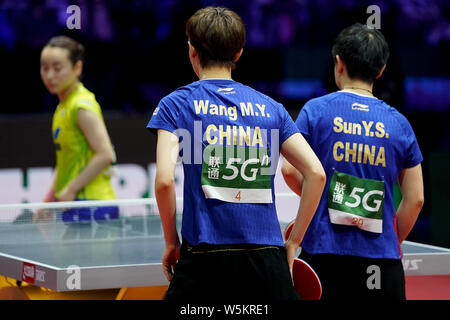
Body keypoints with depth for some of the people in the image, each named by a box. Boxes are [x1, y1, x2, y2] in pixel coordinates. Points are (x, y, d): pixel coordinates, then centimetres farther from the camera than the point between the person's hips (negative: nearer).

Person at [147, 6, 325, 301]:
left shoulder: (176, 104, 4)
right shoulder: (270, 108, 13)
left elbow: (164, 180, -10)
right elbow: (316, 173, 6)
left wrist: (171, 241, 3)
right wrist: (293, 243, 11)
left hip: (205, 256, -2)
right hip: (268, 258, 3)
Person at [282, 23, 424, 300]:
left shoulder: (316, 110, 0)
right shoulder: (399, 123, 6)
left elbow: (289, 169, -8)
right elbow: (415, 199, 6)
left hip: (322, 249, -1)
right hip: (381, 258, 1)